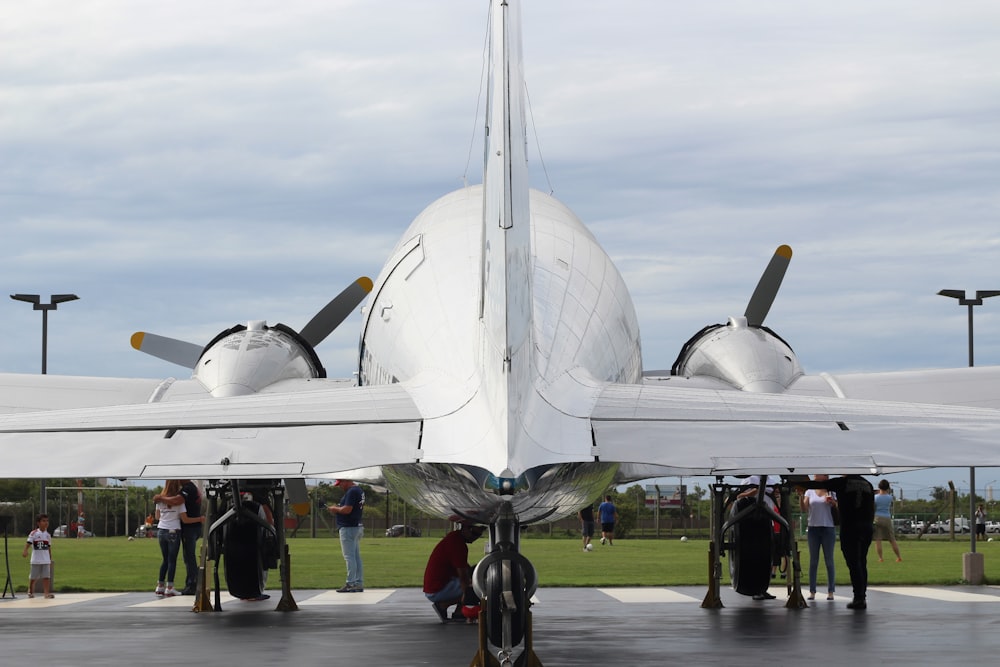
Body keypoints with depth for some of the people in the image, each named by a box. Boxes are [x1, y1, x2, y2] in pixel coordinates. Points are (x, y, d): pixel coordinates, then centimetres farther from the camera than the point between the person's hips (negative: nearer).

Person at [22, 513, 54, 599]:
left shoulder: (48, 535, 9)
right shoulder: (34, 533, -5)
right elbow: (28, 543, -16)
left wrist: (50, 559, 16)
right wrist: (25, 551, -33)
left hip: (46, 560, 3)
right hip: (36, 560, -3)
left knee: (46, 577, -5)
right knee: (33, 577, 8)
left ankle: (47, 593, -7)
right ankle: (30, 591, 25)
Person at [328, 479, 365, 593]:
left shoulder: (351, 492, -18)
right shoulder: (359, 491, 15)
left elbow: (347, 510, -25)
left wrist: (335, 509, -6)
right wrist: (339, 508, 15)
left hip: (348, 528, -11)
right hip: (357, 527, 11)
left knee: (349, 556, -9)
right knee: (356, 556, 12)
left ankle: (351, 584, -10)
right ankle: (359, 583, 14)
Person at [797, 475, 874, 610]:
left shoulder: (842, 482, -3)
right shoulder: (868, 485, 10)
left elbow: (818, 484, 4)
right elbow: (872, 509, 12)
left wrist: (801, 485, 18)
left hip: (849, 528, -5)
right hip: (866, 527, 5)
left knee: (853, 563, -5)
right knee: (862, 563, 12)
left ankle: (859, 598, -10)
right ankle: (862, 597, 11)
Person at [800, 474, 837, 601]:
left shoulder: (831, 492, 3)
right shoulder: (810, 492, 8)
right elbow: (804, 509, -2)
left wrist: (833, 502, -17)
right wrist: (800, 495, -13)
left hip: (828, 528, -2)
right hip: (813, 528, 2)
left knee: (829, 561, 1)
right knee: (813, 561, 4)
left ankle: (830, 591, 5)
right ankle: (812, 591, 5)